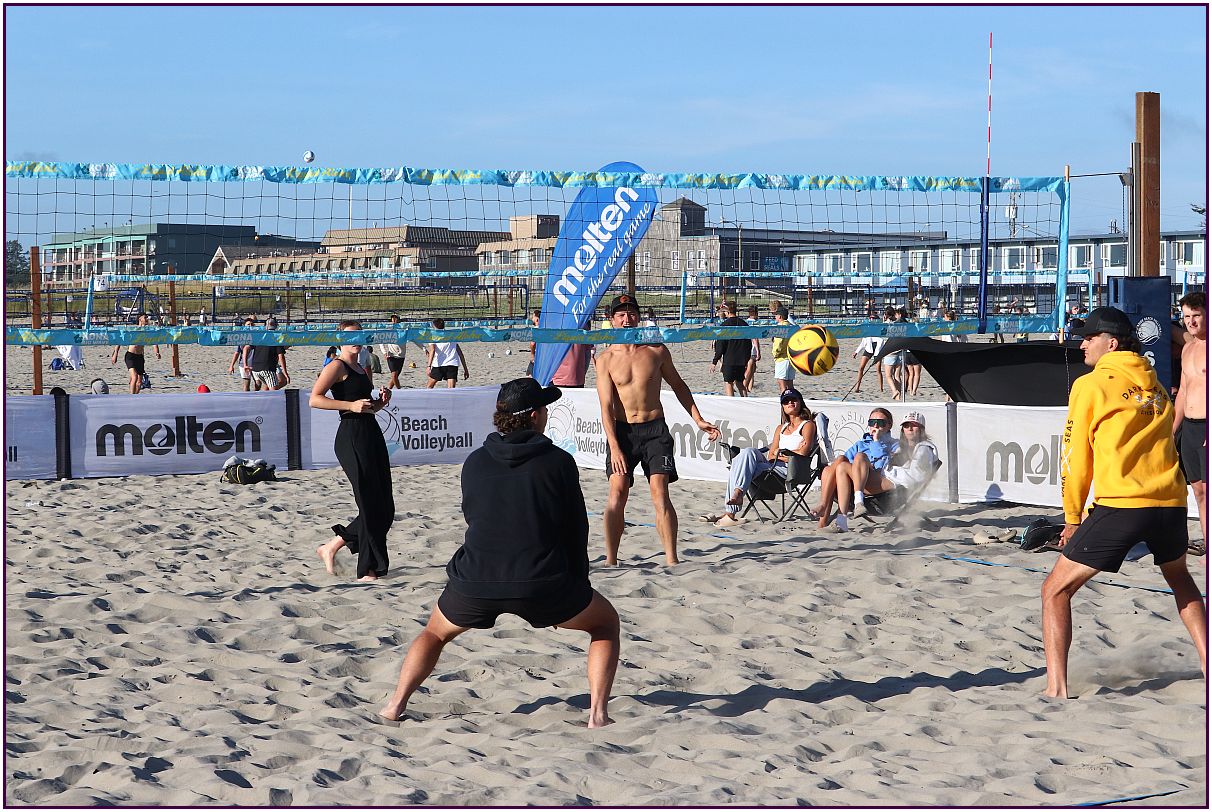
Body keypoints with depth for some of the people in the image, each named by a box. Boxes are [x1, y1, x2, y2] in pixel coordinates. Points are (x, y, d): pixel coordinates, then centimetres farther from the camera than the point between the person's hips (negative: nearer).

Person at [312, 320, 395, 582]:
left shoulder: (360, 369, 21)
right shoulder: (337, 366, -4)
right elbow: (314, 399, -16)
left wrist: (381, 401, 10)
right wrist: (351, 405, -20)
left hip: (372, 435, 9)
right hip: (352, 437, -9)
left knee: (384, 508, 7)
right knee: (370, 505, -8)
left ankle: (331, 547, 19)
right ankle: (368, 569, 0)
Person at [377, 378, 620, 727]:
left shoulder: (475, 462, 9)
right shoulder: (559, 462, 0)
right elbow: (576, 528, 5)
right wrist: (577, 580, 20)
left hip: (475, 580, 3)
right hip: (542, 584, -3)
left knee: (435, 633, 31)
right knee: (605, 623, 21)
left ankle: (395, 705, 15)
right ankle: (598, 713, 6)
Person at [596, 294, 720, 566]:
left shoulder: (657, 351, 3)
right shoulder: (605, 359, -1)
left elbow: (677, 385, 18)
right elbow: (607, 407, -6)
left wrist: (698, 420, 13)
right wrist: (614, 447, -14)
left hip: (655, 430, 0)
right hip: (621, 430, 0)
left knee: (660, 493, -10)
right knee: (617, 492, -10)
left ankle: (671, 560, -9)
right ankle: (610, 561, -2)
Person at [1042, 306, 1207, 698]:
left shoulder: (1090, 385, 2)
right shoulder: (1155, 385, 18)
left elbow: (1076, 457, 3)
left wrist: (1072, 518, 13)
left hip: (1119, 504, -6)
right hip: (1171, 501, 6)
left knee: (1055, 591, 4)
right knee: (1179, 577, 34)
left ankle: (1057, 688, -9)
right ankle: (1207, 665, 30)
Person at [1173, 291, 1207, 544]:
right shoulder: (1189, 348, 17)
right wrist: (1172, 431, 22)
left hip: (1206, 428, -8)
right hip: (1189, 427, 8)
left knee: (1207, 489, -11)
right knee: (1199, 491, 9)